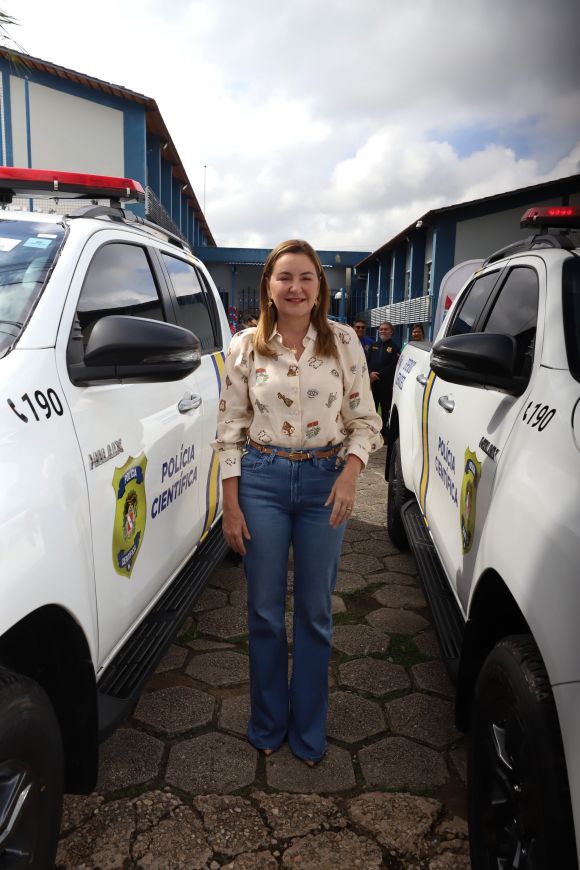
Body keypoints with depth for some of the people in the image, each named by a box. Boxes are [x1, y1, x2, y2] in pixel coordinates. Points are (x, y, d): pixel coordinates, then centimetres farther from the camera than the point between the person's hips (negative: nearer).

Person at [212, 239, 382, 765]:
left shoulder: (344, 342, -1)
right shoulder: (245, 347, -1)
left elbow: (364, 419, 3)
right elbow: (230, 429, 0)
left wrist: (350, 475, -14)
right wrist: (231, 505, -3)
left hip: (325, 481, 0)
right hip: (262, 480, 0)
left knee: (315, 613, 11)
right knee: (265, 612, 11)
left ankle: (308, 732, 33)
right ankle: (268, 725, 35)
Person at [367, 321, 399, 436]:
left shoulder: (394, 348, 2)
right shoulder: (373, 346, 16)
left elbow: (392, 367, -9)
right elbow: (366, 361, 6)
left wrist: (378, 376, -15)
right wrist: (370, 373, -14)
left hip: (386, 385, -4)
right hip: (371, 383, 4)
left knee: (386, 410, 4)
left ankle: (385, 434, 11)